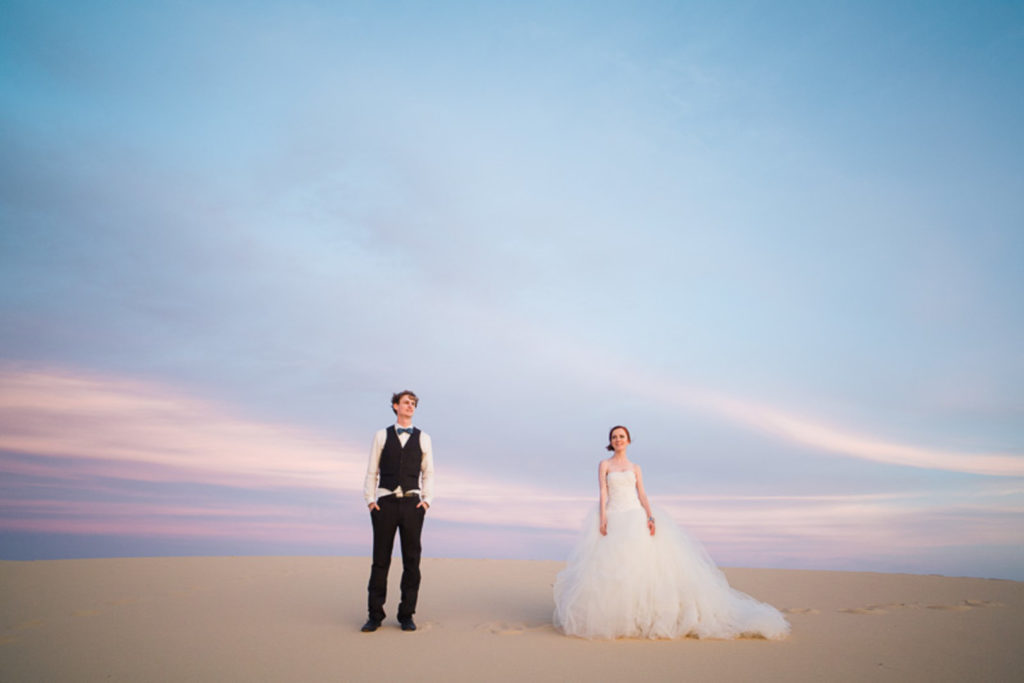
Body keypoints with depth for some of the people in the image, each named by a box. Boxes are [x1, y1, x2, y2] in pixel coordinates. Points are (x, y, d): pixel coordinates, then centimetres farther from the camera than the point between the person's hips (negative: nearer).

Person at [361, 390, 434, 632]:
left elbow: (428, 473, 10)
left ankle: (406, 615, 10)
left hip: (412, 504, 1)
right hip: (385, 503, -1)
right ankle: (375, 616, 10)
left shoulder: (423, 438, 10)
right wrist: (370, 501, -1)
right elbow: (372, 472, 9)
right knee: (380, 560, 1)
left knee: (411, 560, 1)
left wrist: (426, 501, -3)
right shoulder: (381, 436, 9)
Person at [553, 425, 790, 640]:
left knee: (645, 559, -10)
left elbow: (642, 495, 6)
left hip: (636, 517, 2)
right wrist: (602, 518, -14)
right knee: (611, 567, -8)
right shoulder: (604, 465, 9)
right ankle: (612, 616, 5)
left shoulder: (635, 468, 15)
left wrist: (650, 517, -10)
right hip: (614, 518, -2)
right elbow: (603, 494, -1)